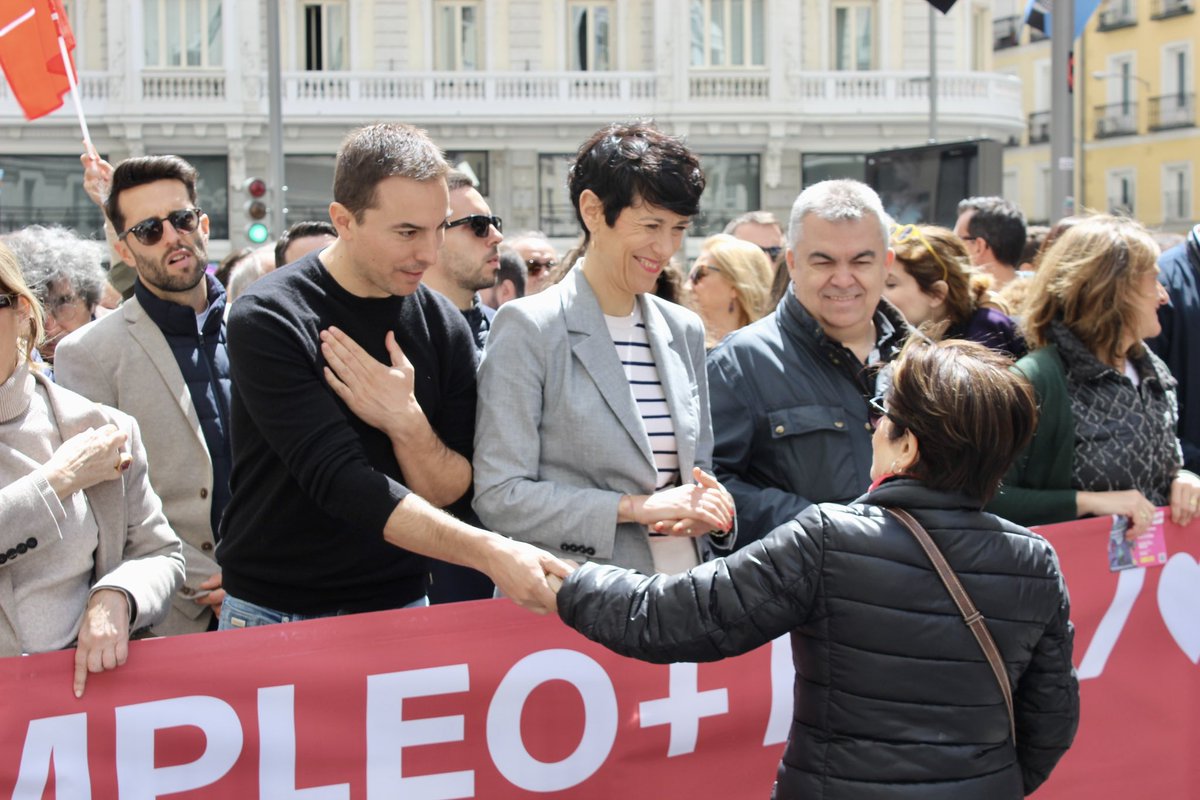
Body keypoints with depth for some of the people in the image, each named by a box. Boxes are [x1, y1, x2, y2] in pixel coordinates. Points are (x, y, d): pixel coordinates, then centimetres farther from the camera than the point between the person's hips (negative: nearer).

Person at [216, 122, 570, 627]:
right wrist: (490, 551, -32)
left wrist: (407, 422, -22)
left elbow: (451, 495, -2)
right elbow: (339, 481, -24)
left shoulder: (443, 326, -2)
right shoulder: (269, 319, -15)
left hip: (399, 605, 3)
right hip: (274, 612, -3)